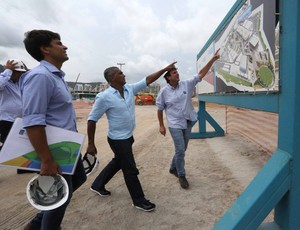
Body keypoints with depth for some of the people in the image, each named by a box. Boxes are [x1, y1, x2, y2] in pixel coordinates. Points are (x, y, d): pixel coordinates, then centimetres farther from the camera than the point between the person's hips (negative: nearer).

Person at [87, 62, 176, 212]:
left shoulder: (130, 89, -1)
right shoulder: (104, 97, -20)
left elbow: (148, 80, 4)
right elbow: (92, 120, -15)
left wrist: (165, 69, 2)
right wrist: (91, 144, -14)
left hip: (128, 136, 8)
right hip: (118, 139, -8)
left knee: (118, 162, 24)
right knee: (131, 170, 3)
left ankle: (97, 185, 45)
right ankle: (139, 201, 23)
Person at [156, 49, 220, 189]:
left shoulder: (187, 84, -2)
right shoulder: (164, 91, -9)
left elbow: (201, 74, -2)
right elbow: (160, 109, -1)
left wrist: (213, 59, -9)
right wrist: (161, 126, -2)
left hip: (188, 122, 4)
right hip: (175, 124, -4)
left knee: (182, 149, 16)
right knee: (180, 150, -6)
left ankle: (173, 168, 39)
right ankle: (181, 175, 15)